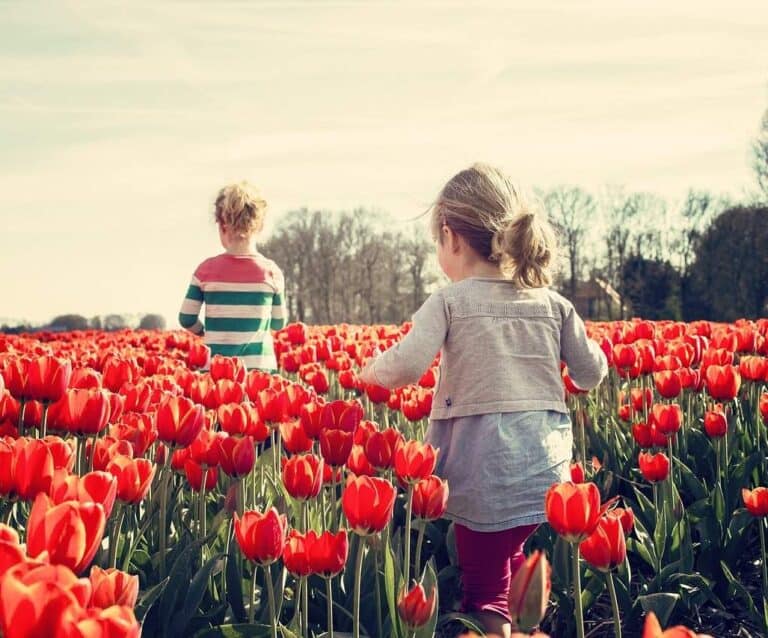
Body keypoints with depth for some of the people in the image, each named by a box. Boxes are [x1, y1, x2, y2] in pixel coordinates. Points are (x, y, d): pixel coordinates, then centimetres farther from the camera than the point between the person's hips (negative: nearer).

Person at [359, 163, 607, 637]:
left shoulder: (450, 302, -7)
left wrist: (373, 370, 3)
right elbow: (592, 375, 11)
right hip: (548, 470, 5)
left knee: (485, 590, 7)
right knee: (510, 558, 26)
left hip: (486, 473, -5)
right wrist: (587, 344, 31)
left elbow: (405, 369, -18)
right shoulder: (553, 304, 7)